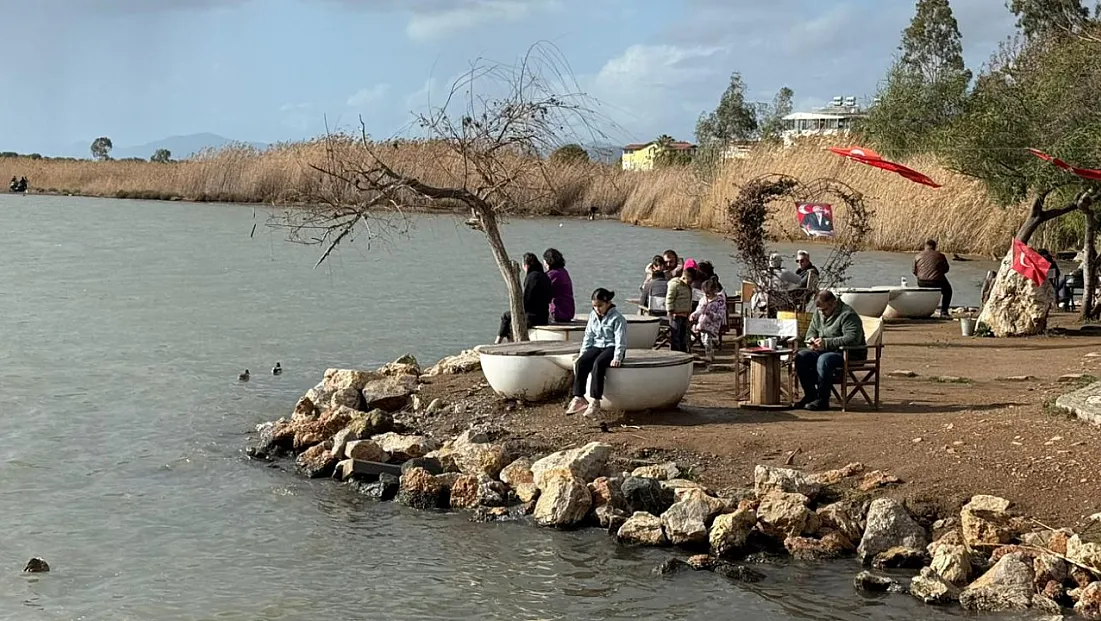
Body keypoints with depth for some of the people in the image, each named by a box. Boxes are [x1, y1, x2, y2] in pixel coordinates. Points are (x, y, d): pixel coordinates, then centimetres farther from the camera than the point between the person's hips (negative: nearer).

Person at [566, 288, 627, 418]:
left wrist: (617, 357, -23)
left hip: (611, 348, -6)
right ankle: (578, 398, -27)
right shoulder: (593, 316, 10)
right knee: (580, 363, -24)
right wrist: (583, 354, 5)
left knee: (598, 363, -36)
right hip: (596, 346, 6)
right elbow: (588, 337, 14)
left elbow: (620, 340, -13)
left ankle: (595, 402, -36)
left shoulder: (617, 318, -9)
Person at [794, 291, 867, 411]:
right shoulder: (818, 313, 12)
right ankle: (810, 394, -6)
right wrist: (811, 339, -2)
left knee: (824, 360, -36)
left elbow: (852, 338, -26)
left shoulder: (847, 315, -14)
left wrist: (826, 343, -28)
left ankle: (823, 400, -28)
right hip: (825, 351, 8)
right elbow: (811, 331, 25)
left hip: (849, 353, -8)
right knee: (801, 357, -14)